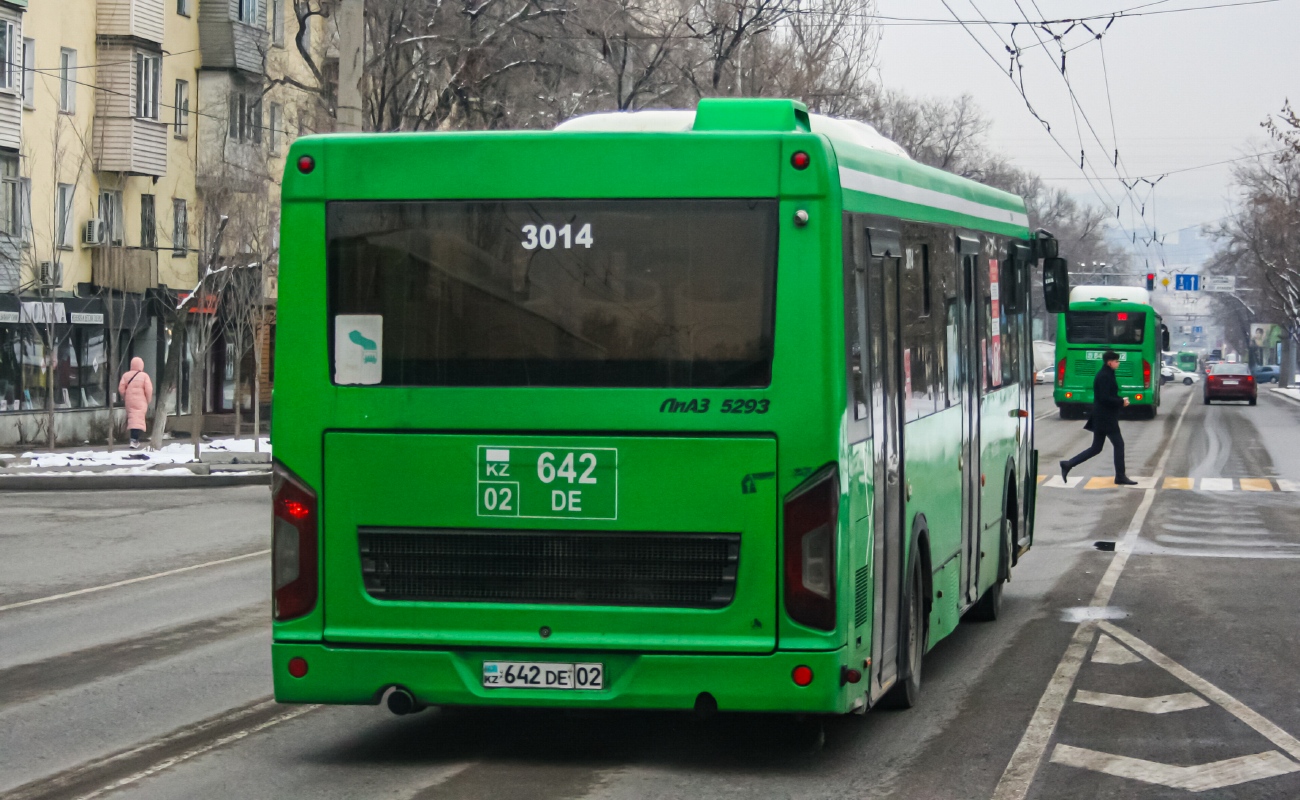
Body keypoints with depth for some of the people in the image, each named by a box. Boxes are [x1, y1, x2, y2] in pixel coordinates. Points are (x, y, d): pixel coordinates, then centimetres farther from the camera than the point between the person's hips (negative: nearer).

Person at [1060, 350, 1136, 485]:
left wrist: (1120, 400, 9)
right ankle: (1120, 477, 3)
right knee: (1118, 444, -2)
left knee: (1096, 448, 12)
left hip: (1101, 417, 10)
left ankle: (1068, 465, 8)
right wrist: (1121, 402, -13)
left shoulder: (1105, 374, 15)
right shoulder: (1105, 376, -16)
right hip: (1106, 418, -10)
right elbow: (1105, 398, -23)